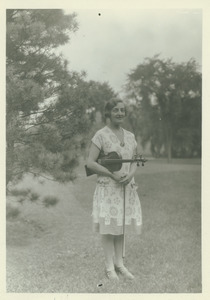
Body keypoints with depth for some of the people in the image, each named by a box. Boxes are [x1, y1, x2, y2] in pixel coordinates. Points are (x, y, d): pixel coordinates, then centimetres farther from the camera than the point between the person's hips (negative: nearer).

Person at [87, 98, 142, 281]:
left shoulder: (130, 136, 10)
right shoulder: (101, 135, -6)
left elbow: (134, 161, 14)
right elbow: (90, 163, -10)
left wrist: (130, 174, -8)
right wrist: (113, 174, -17)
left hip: (127, 187, 5)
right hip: (107, 187, -5)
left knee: (121, 226, 11)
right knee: (109, 226, 0)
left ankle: (119, 264, 22)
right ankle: (109, 267, 11)